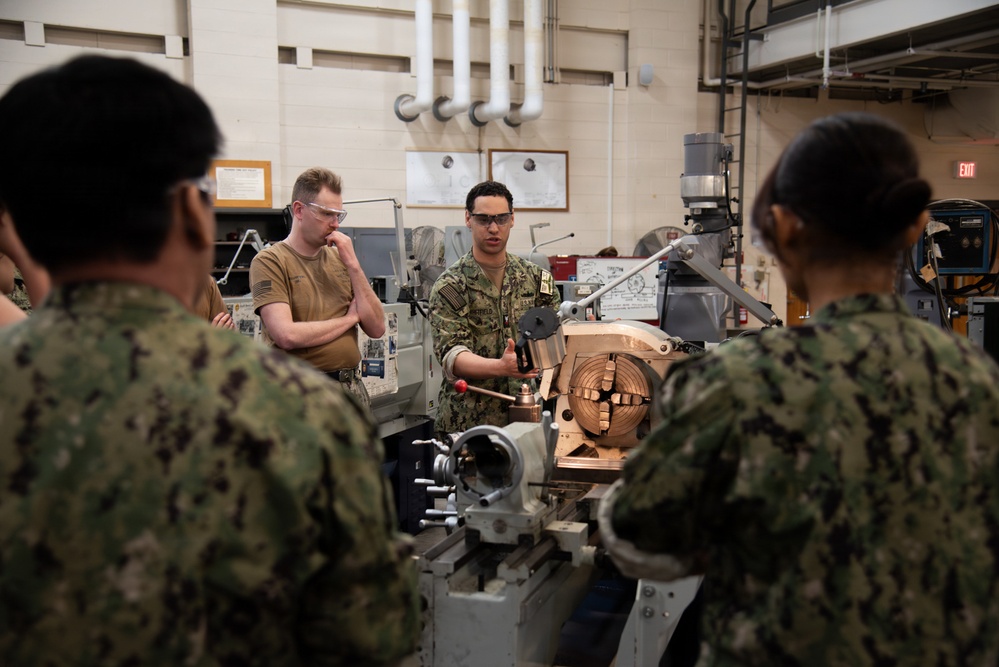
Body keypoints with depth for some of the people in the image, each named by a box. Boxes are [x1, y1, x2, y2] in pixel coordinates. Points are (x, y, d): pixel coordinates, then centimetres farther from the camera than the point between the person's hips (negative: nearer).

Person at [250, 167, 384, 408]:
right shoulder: (270, 261, -7)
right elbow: (287, 336, -20)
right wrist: (350, 318, -6)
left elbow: (377, 328, 3)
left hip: (351, 387, 5)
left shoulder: (339, 258, 10)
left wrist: (353, 265, -6)